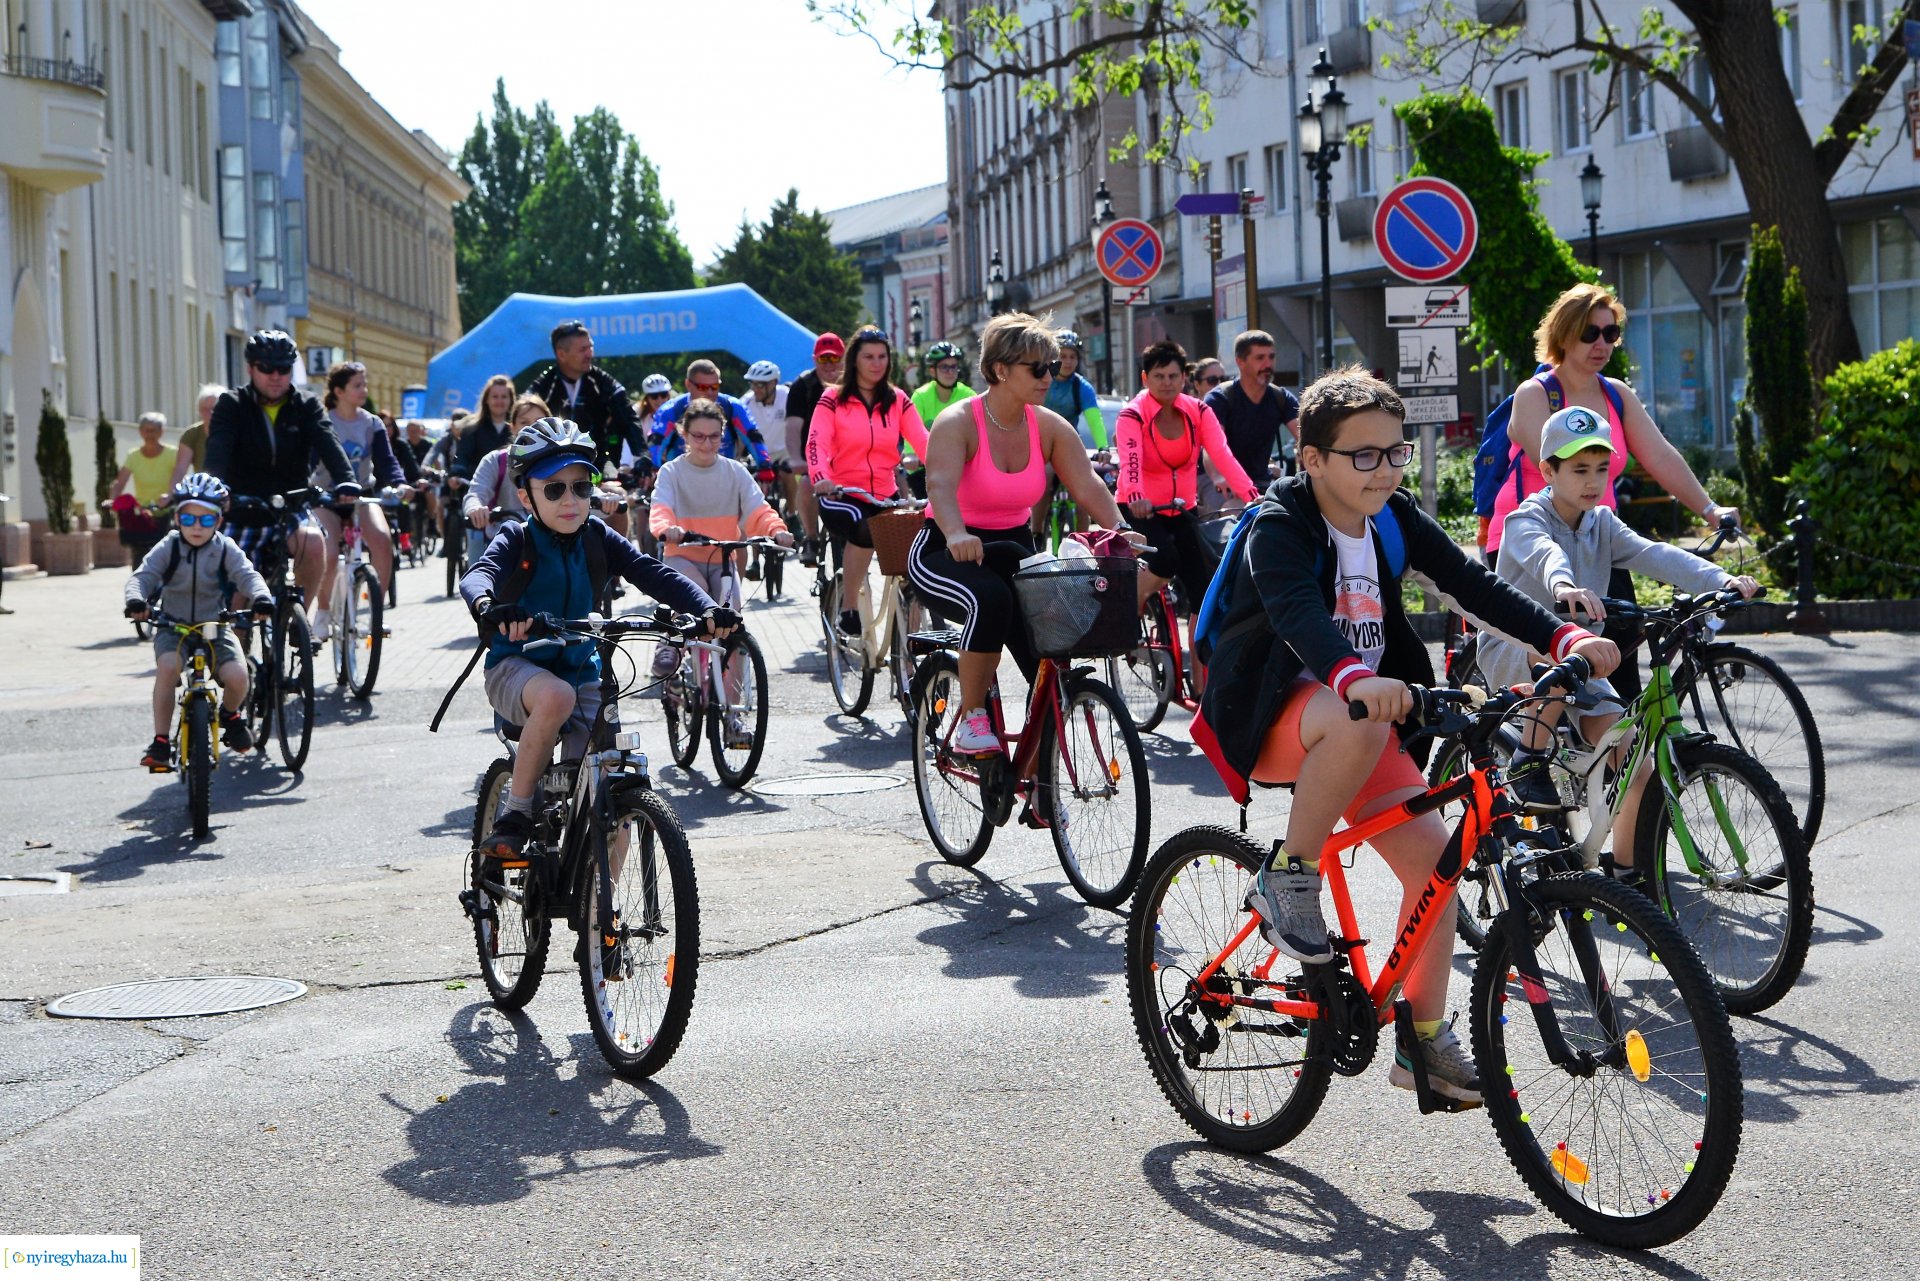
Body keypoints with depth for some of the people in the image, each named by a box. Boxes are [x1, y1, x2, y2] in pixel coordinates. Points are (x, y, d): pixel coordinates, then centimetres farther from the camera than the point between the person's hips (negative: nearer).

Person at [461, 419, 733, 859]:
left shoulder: (597, 538, -1)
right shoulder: (517, 541, -10)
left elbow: (653, 573, -12)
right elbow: (478, 575, -30)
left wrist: (706, 609, -30)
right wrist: (489, 607, -55)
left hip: (580, 670, 4)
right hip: (517, 669, -4)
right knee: (556, 696, -39)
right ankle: (515, 814, -23)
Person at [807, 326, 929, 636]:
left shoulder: (898, 401, 10)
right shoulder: (833, 399, 1)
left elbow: (922, 441, -3)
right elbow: (817, 443, -13)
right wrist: (821, 478, -34)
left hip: (885, 496, 4)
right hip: (841, 495, -4)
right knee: (863, 529, -36)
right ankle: (848, 606, -18)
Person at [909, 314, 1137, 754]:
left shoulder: (1050, 427, 0)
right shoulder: (957, 422, -17)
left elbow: (1087, 485, -11)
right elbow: (940, 485, -34)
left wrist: (1120, 529, -31)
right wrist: (957, 535, -54)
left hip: (1013, 551, 5)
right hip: (946, 553, -5)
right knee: (990, 599, -38)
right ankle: (972, 719, -21)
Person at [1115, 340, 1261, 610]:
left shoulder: (1198, 412, -2)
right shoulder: (1133, 415, -13)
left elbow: (1223, 456, -17)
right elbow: (1130, 462, -30)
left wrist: (1252, 495, -33)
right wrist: (1136, 498, -52)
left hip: (1182, 510, 4)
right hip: (1142, 511, -4)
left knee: (1205, 584, -5)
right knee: (1164, 561, -31)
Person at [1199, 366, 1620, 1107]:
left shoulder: (1393, 519, 2)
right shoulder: (1279, 528, -18)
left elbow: (1473, 584, -6)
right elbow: (1297, 614, -37)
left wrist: (1564, 639, -20)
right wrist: (1355, 680, -57)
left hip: (1364, 704, 6)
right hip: (1272, 712, -6)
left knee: (1431, 851, -8)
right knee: (1357, 725, -39)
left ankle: (1425, 1037, 4)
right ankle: (1288, 879, -19)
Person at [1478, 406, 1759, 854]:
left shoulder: (1602, 523, 4)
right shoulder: (1527, 521, -13)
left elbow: (1655, 556, -12)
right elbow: (1543, 552, -37)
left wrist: (1721, 580, -30)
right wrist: (1562, 585, -62)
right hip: (1511, 655, -5)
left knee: (1639, 765, -11)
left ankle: (1625, 867, 5)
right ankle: (1528, 761, -22)